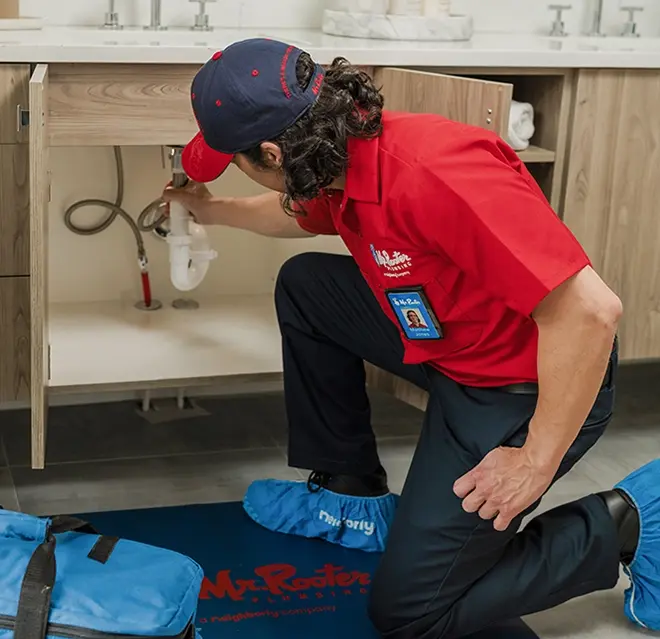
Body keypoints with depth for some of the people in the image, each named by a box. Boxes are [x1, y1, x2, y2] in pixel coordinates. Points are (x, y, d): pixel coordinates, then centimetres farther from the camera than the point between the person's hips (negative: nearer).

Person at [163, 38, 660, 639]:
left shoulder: (431, 173, -35)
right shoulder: (347, 156, -5)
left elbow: (590, 310, -35)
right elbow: (304, 213, 24)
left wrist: (536, 460, -26)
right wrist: (213, 210, 30)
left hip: (533, 389, -8)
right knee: (304, 286, 11)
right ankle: (353, 492, 21)